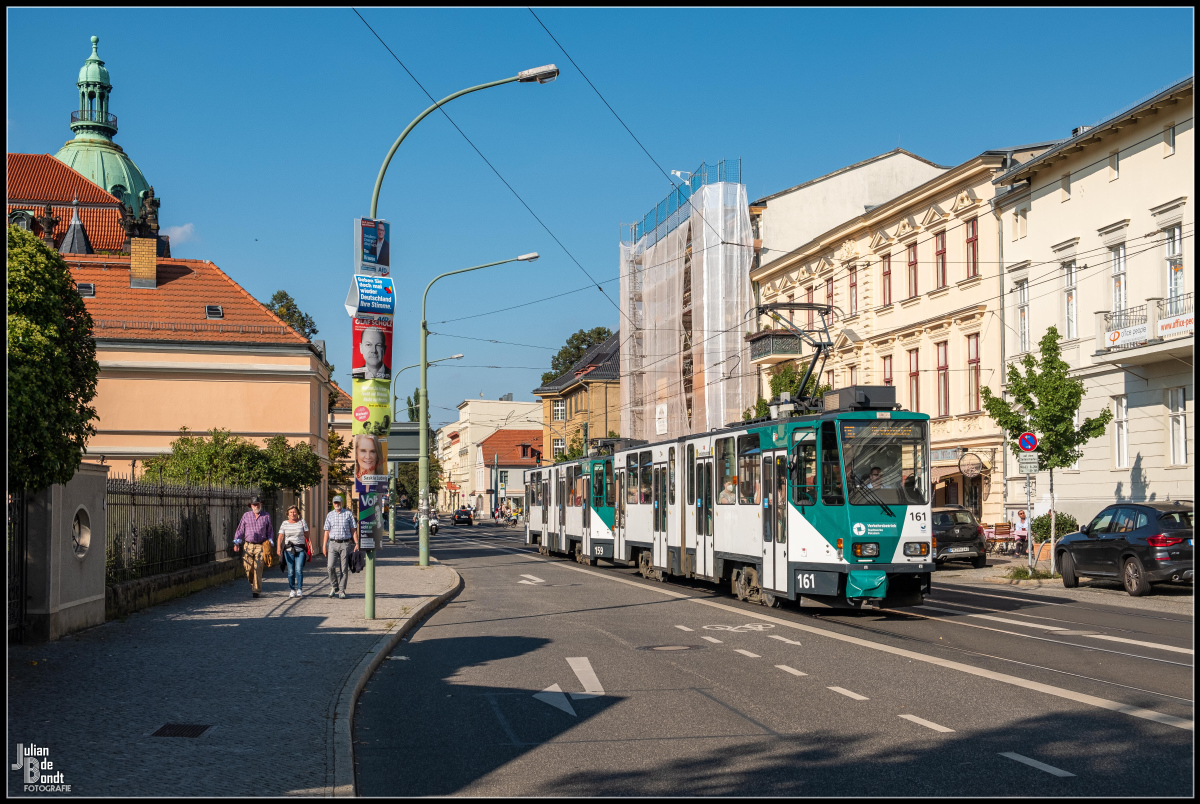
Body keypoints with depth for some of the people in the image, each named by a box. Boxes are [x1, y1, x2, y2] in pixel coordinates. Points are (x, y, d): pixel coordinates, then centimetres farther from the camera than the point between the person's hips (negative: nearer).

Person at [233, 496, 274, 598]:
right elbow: (240, 530, 11)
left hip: (261, 546, -1)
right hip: (248, 546, 1)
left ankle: (256, 590, -7)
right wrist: (236, 542, 2)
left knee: (258, 568, -10)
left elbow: (269, 531, 17)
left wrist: (270, 542, 5)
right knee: (248, 568, 0)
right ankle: (252, 583, 28)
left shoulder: (266, 516, 10)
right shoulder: (246, 515, 10)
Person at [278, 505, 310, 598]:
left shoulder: (302, 522, 5)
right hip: (288, 550, 1)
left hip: (300, 550, -1)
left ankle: (300, 590, -9)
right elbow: (280, 537, 0)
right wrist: (279, 548, -14)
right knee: (291, 571, 0)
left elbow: (307, 536, 4)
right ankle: (292, 590, 10)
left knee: (299, 570, -13)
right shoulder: (284, 524, 7)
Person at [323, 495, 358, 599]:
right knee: (331, 567, -9)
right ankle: (335, 587, 11)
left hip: (345, 544, -1)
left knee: (344, 568, -2)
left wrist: (356, 543, -3)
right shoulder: (330, 515, 11)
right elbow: (327, 531, 12)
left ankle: (341, 591, 4)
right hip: (333, 543, 2)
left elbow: (353, 530, 5)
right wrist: (324, 545, 6)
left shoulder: (348, 514, 5)